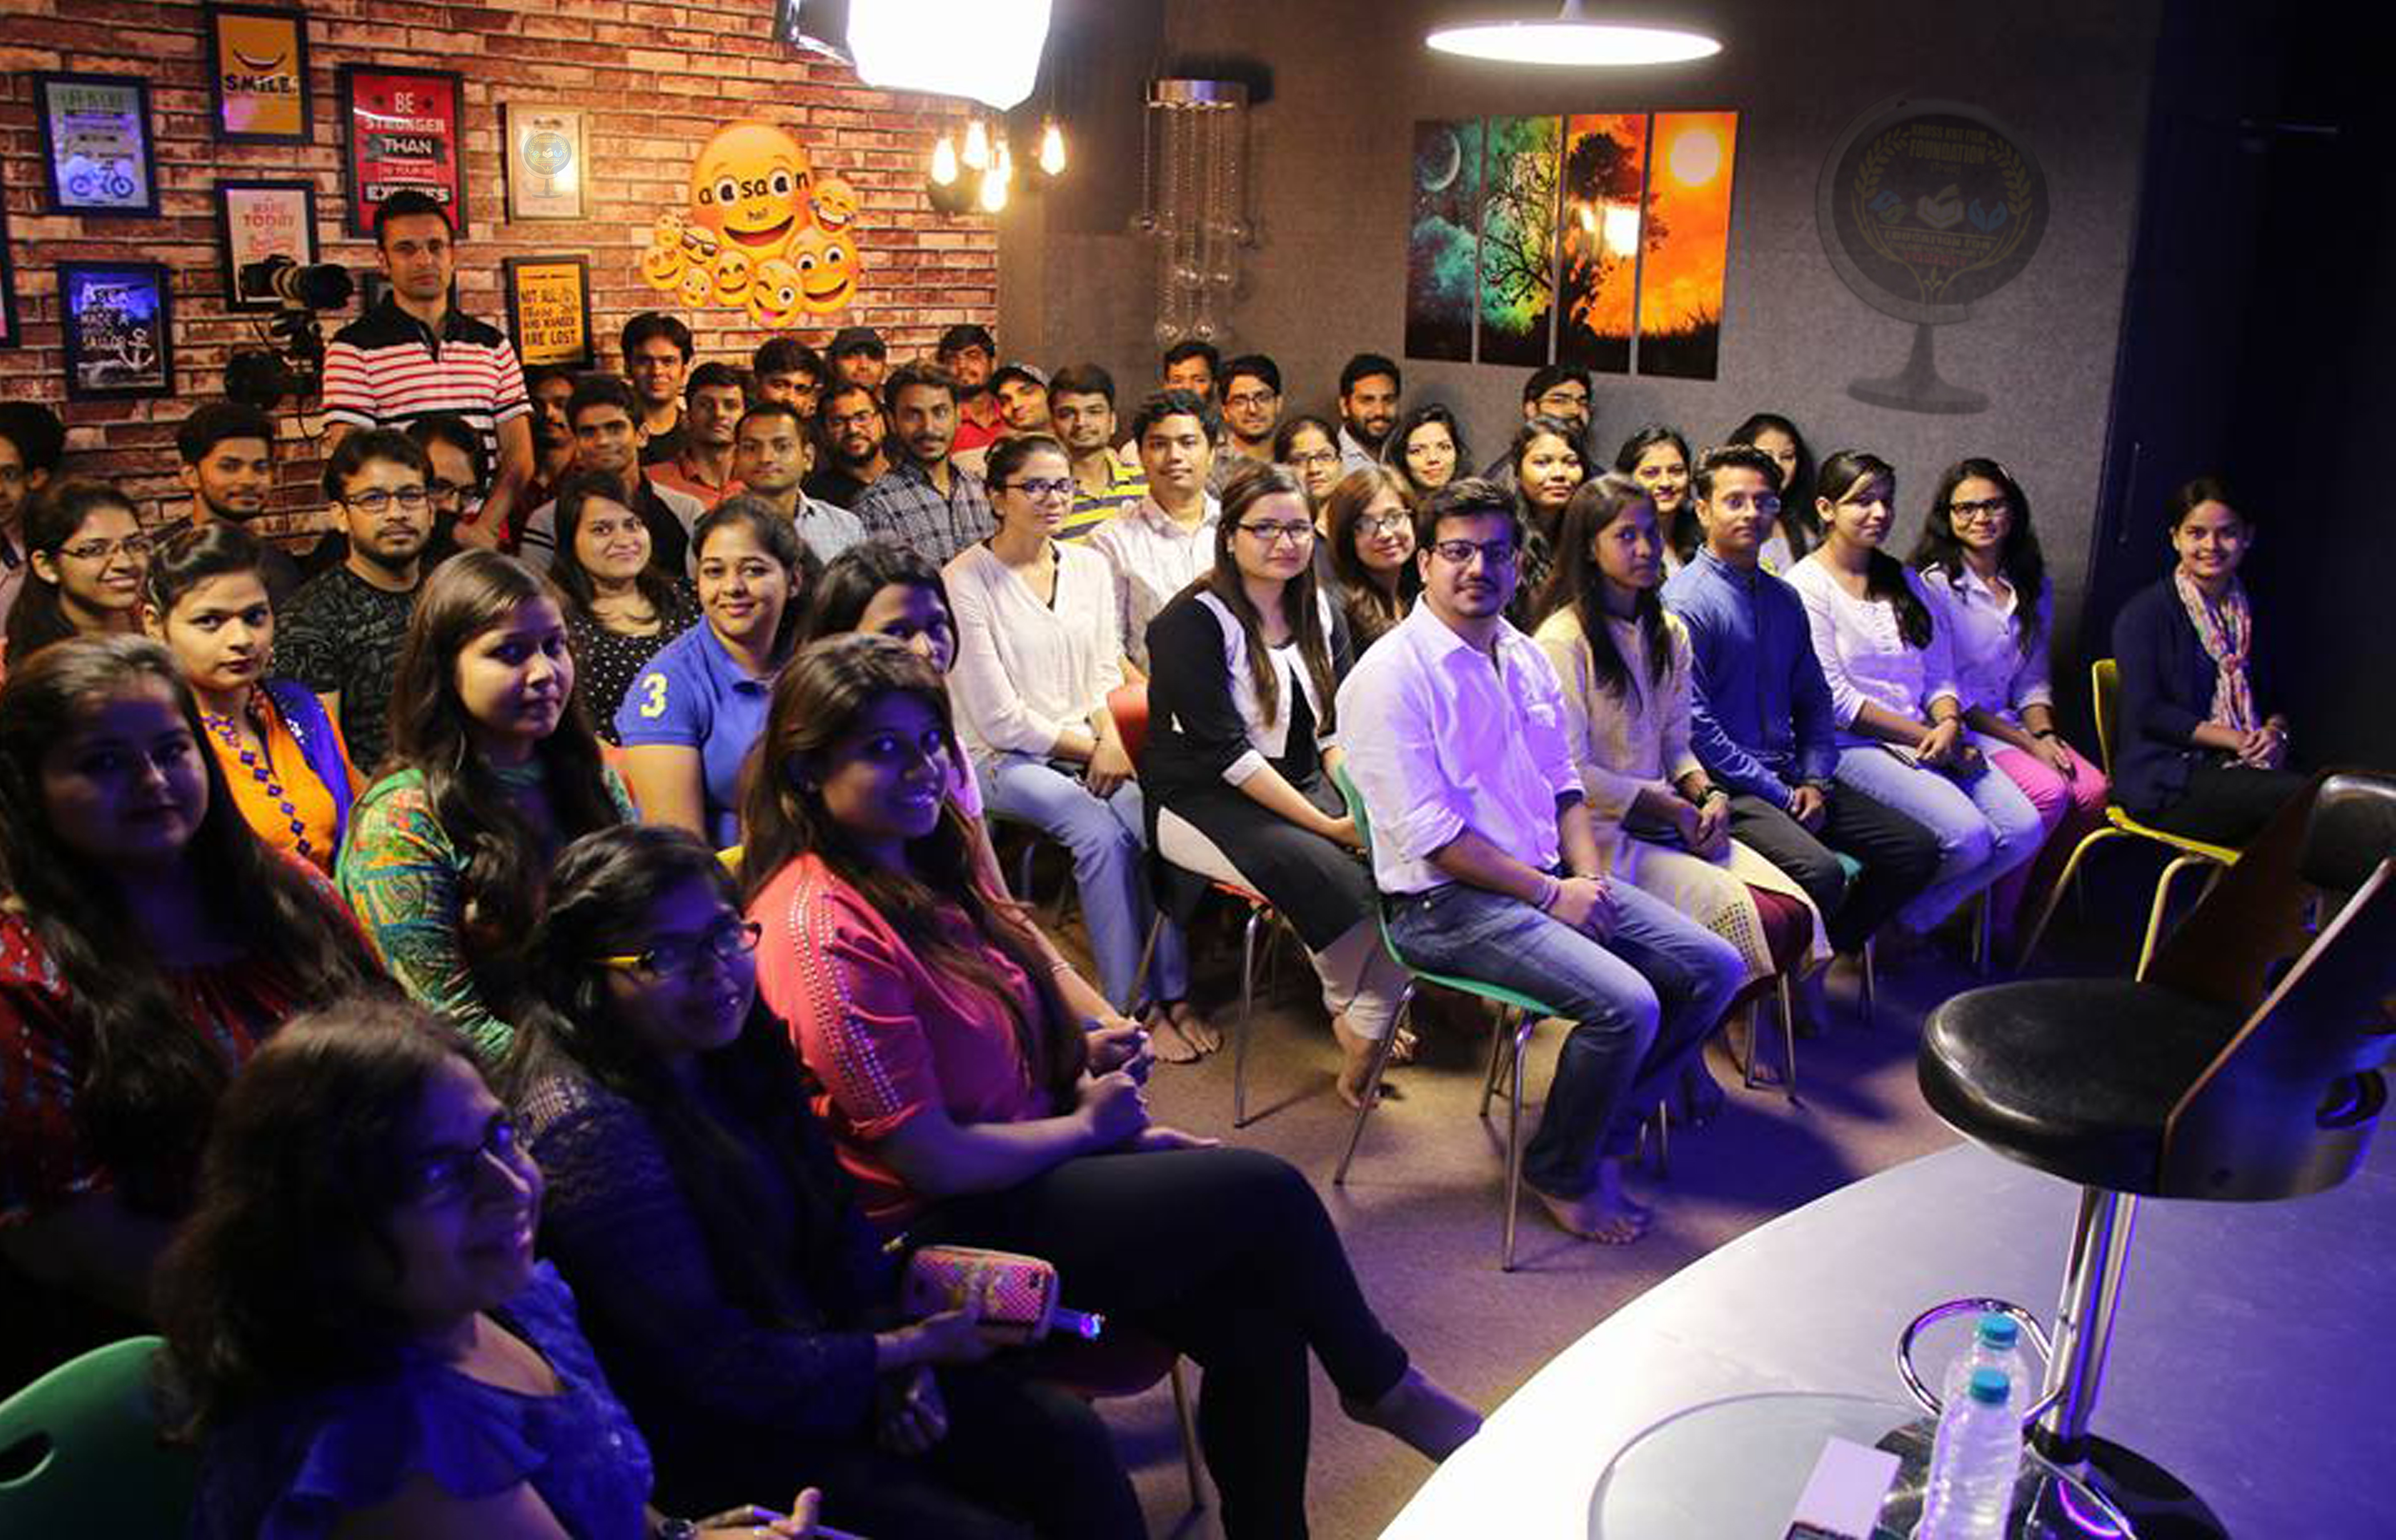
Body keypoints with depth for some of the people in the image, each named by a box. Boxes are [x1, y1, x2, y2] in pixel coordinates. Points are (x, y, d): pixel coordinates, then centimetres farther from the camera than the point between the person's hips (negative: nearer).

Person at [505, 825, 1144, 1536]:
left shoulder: (727, 1048, 0)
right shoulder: (588, 1129, -26)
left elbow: (835, 1218, 9)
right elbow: (718, 1370, -23)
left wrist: (892, 1358, -7)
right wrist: (913, 1345, -13)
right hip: (708, 1451, -8)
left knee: (1067, 1440, 0)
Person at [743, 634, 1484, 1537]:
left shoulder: (914, 868, 4)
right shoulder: (825, 934, -24)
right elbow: (935, 1163, -22)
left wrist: (1084, 1054, -1)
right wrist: (1089, 1125, -9)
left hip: (1030, 1165, 8)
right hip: (948, 1231, -8)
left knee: (1258, 1326, -11)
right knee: (1269, 1192, -10)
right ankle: (1383, 1386, 18)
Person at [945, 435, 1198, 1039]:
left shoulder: (1089, 566, 9)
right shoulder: (964, 582, -10)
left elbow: (1105, 673, 11)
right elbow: (1000, 718, -11)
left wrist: (1110, 739, -9)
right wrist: (1089, 747, -9)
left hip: (1087, 747, 5)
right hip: (1001, 758, -5)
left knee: (1152, 824, -23)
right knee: (1102, 832, -29)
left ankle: (1174, 994, -13)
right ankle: (1128, 1007, -19)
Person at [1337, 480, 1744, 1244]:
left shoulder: (1523, 656, 13)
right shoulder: (1392, 675, -13)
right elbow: (1428, 835, -18)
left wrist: (1589, 876, 0)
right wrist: (1551, 894, -15)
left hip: (1550, 880, 9)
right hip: (1445, 902, -8)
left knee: (1715, 967, -1)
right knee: (1625, 1005, -25)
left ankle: (1603, 1137, 13)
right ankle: (1562, 1173, 3)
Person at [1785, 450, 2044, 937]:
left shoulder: (1906, 582, 19)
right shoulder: (1807, 585, -5)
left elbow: (1941, 676, 16)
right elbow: (1835, 700, -11)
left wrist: (1949, 725, -7)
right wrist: (1925, 737, -11)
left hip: (1927, 739, 7)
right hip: (1852, 747, -7)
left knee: (2024, 831, -12)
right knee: (1966, 837, -26)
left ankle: (1911, 922, 4)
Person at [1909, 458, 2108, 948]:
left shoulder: (2034, 587, 14)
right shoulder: (1933, 585, -7)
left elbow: (2033, 679, 18)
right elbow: (1943, 690, -10)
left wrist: (2044, 734, -4)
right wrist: (2025, 742, -12)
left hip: (2012, 723, 6)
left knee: (2093, 790, -20)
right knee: (2048, 793, -28)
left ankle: (2035, 901, -2)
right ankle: (1993, 922, -13)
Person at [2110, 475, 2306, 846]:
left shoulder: (2248, 612, 21)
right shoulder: (2145, 613, -1)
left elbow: (2272, 698, 25)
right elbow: (2146, 713, -10)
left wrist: (2275, 732, 0)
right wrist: (2236, 739, -13)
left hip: (2239, 770, 6)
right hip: (2167, 783, -6)